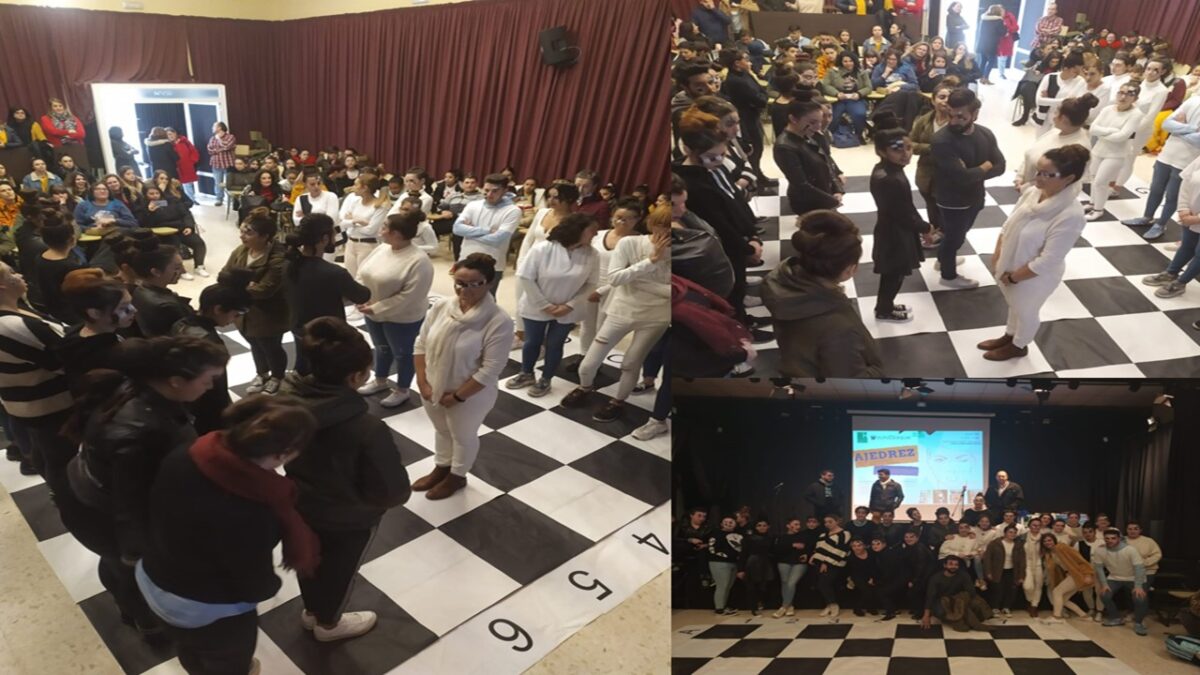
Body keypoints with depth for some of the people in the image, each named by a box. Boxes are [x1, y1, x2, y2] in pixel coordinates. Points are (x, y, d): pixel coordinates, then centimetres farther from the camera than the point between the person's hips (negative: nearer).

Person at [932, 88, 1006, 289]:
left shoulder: (985, 134, -6)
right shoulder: (941, 141, -28)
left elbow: (1000, 167, -7)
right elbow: (962, 176, -32)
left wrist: (972, 173, -23)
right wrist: (984, 166, -14)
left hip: (975, 197, 6)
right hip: (953, 201, -6)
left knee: (958, 234, 26)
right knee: (954, 237, 13)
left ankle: (944, 258, 53)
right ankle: (949, 276, 35)